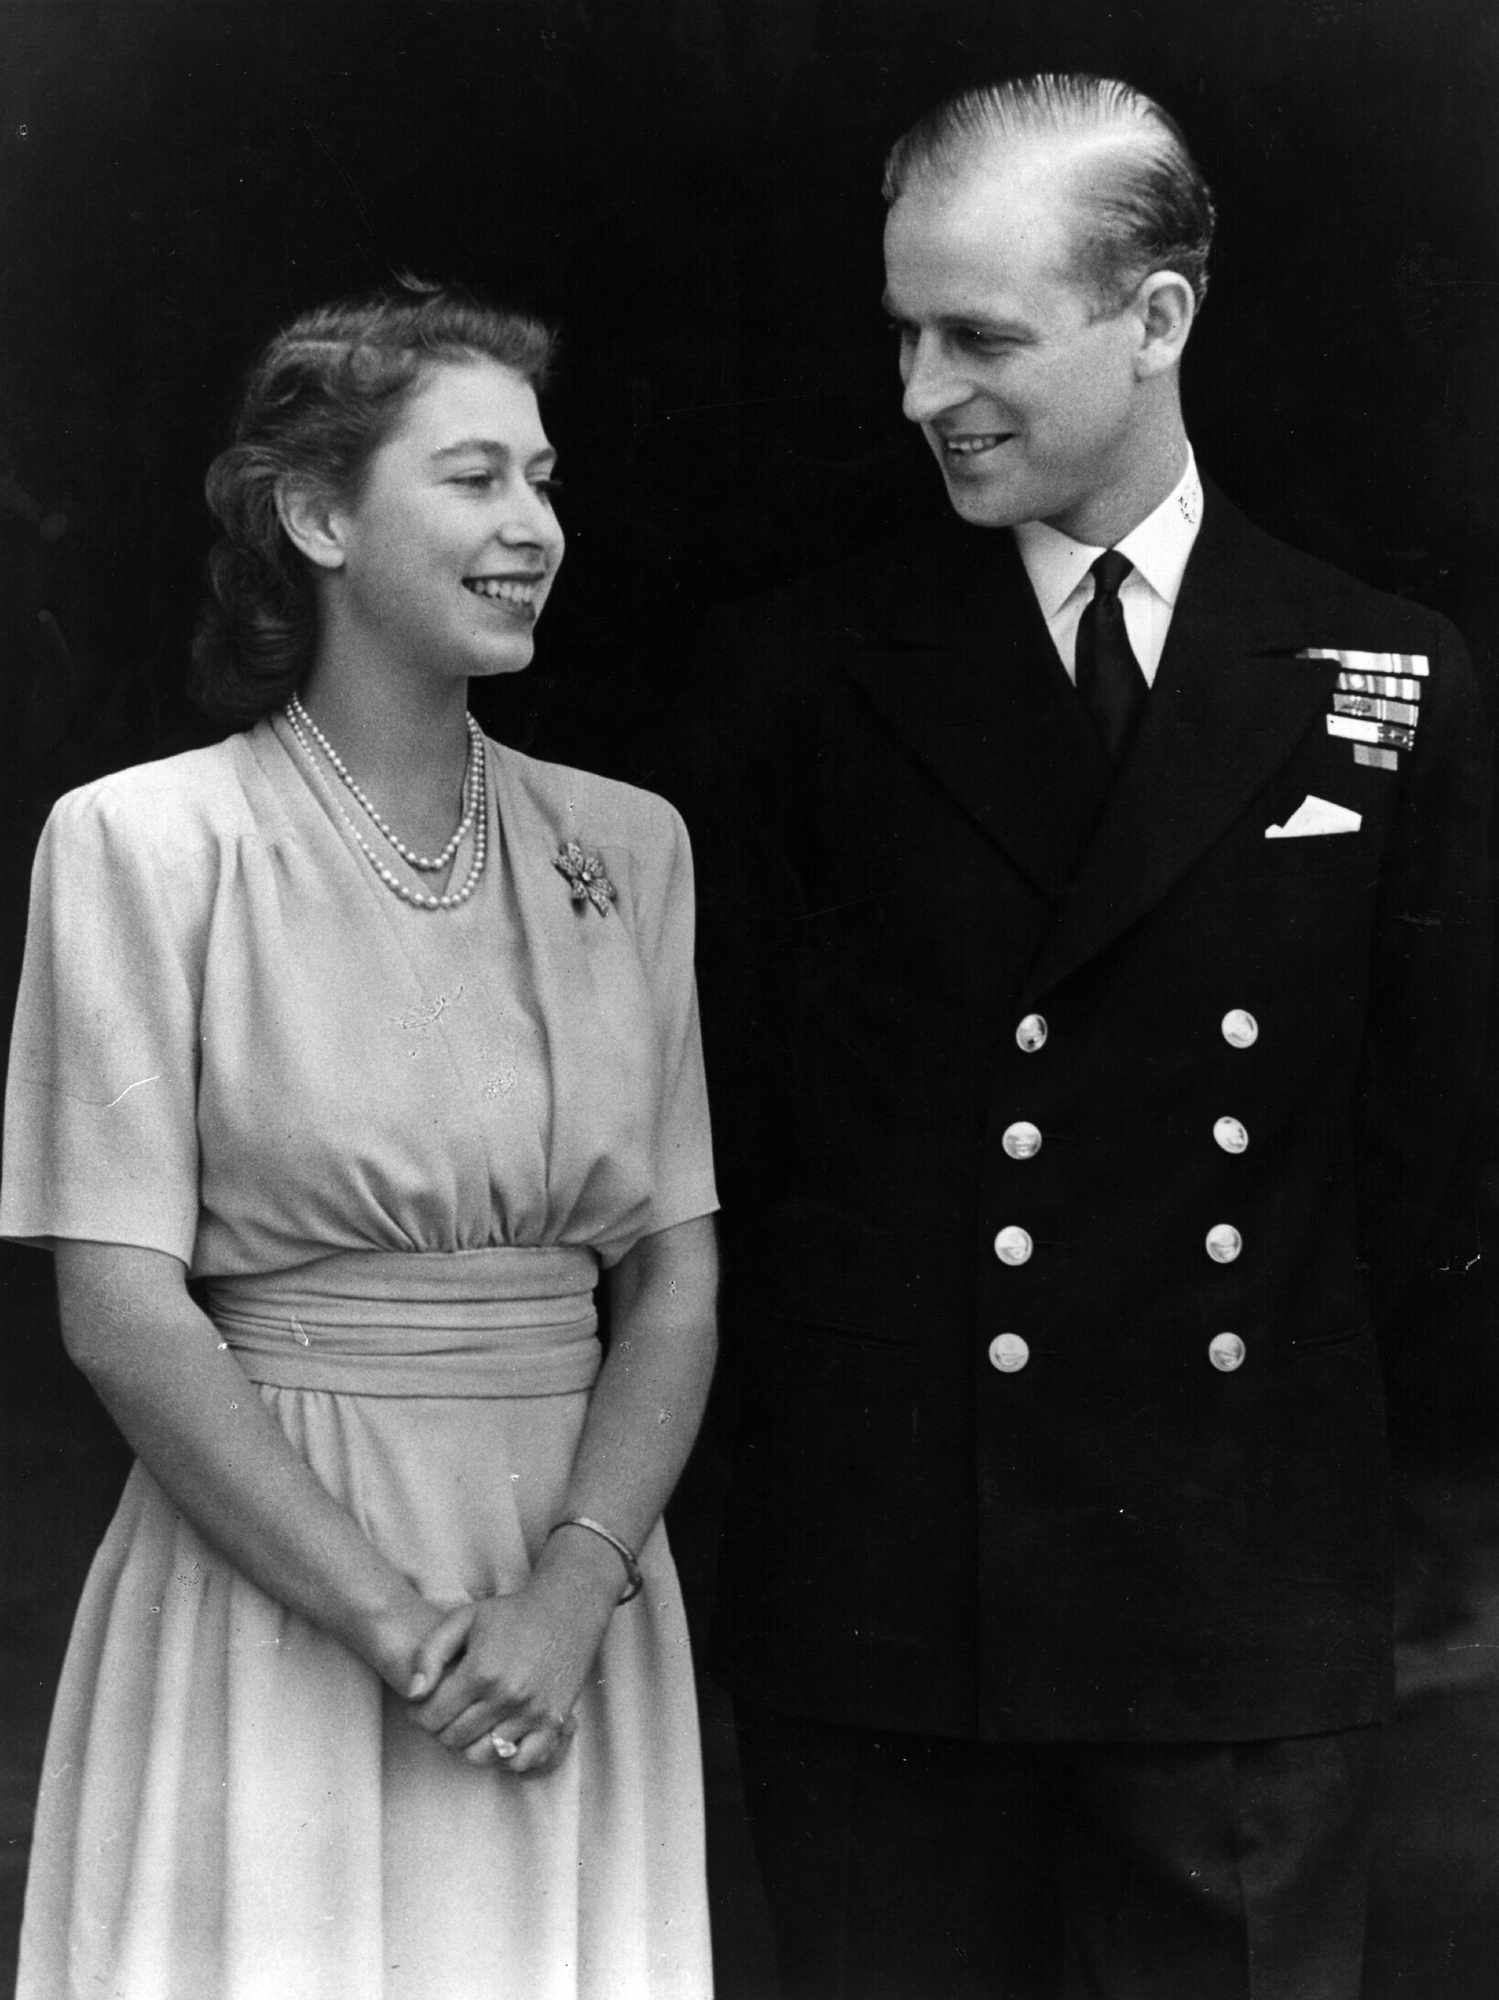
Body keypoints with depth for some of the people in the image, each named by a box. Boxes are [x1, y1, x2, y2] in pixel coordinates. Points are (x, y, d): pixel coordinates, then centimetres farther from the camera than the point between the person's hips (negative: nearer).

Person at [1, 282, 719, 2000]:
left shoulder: (626, 846, 7)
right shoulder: (146, 843, -4)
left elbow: (678, 1276, 3)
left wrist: (569, 1596, -12)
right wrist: (396, 1623, -14)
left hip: (581, 1586, 4)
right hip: (268, 1587, -3)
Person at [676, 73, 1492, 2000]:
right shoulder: (797, 675, 1)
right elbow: (724, 1109, 3)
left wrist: (1267, 1398, 1)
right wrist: (841, 1408, 0)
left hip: (1251, 1604, 1)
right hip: (873, 1589, 0)